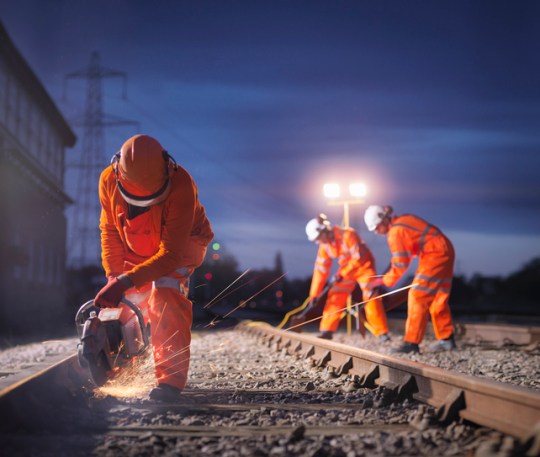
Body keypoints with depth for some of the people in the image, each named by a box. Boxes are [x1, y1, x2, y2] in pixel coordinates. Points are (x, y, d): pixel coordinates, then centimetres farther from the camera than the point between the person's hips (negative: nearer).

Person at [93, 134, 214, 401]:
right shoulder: (109, 180, -23)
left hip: (180, 246, -5)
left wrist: (126, 281, -43)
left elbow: (171, 253, -37)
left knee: (165, 295, -29)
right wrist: (113, 275, -18)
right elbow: (110, 230, -7)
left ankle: (171, 377, -29)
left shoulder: (180, 186, -37)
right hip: (135, 250, 5)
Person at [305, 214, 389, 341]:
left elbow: (359, 258, -29)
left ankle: (382, 333, -10)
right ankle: (327, 331, 4)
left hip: (364, 266, -6)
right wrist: (314, 294, -7)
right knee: (335, 297, -2)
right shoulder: (324, 246, -8)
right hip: (346, 270, 6)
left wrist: (341, 274, -31)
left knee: (371, 297, -16)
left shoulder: (348, 235, -29)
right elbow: (320, 270, -5)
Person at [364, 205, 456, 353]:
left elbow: (400, 264, -14)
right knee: (438, 298, 16)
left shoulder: (395, 232, -16)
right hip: (444, 252, 10)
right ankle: (447, 339, 21)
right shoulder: (403, 220, 12)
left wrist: (384, 280, -3)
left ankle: (411, 342, -11)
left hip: (435, 255, -10)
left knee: (418, 297, -10)